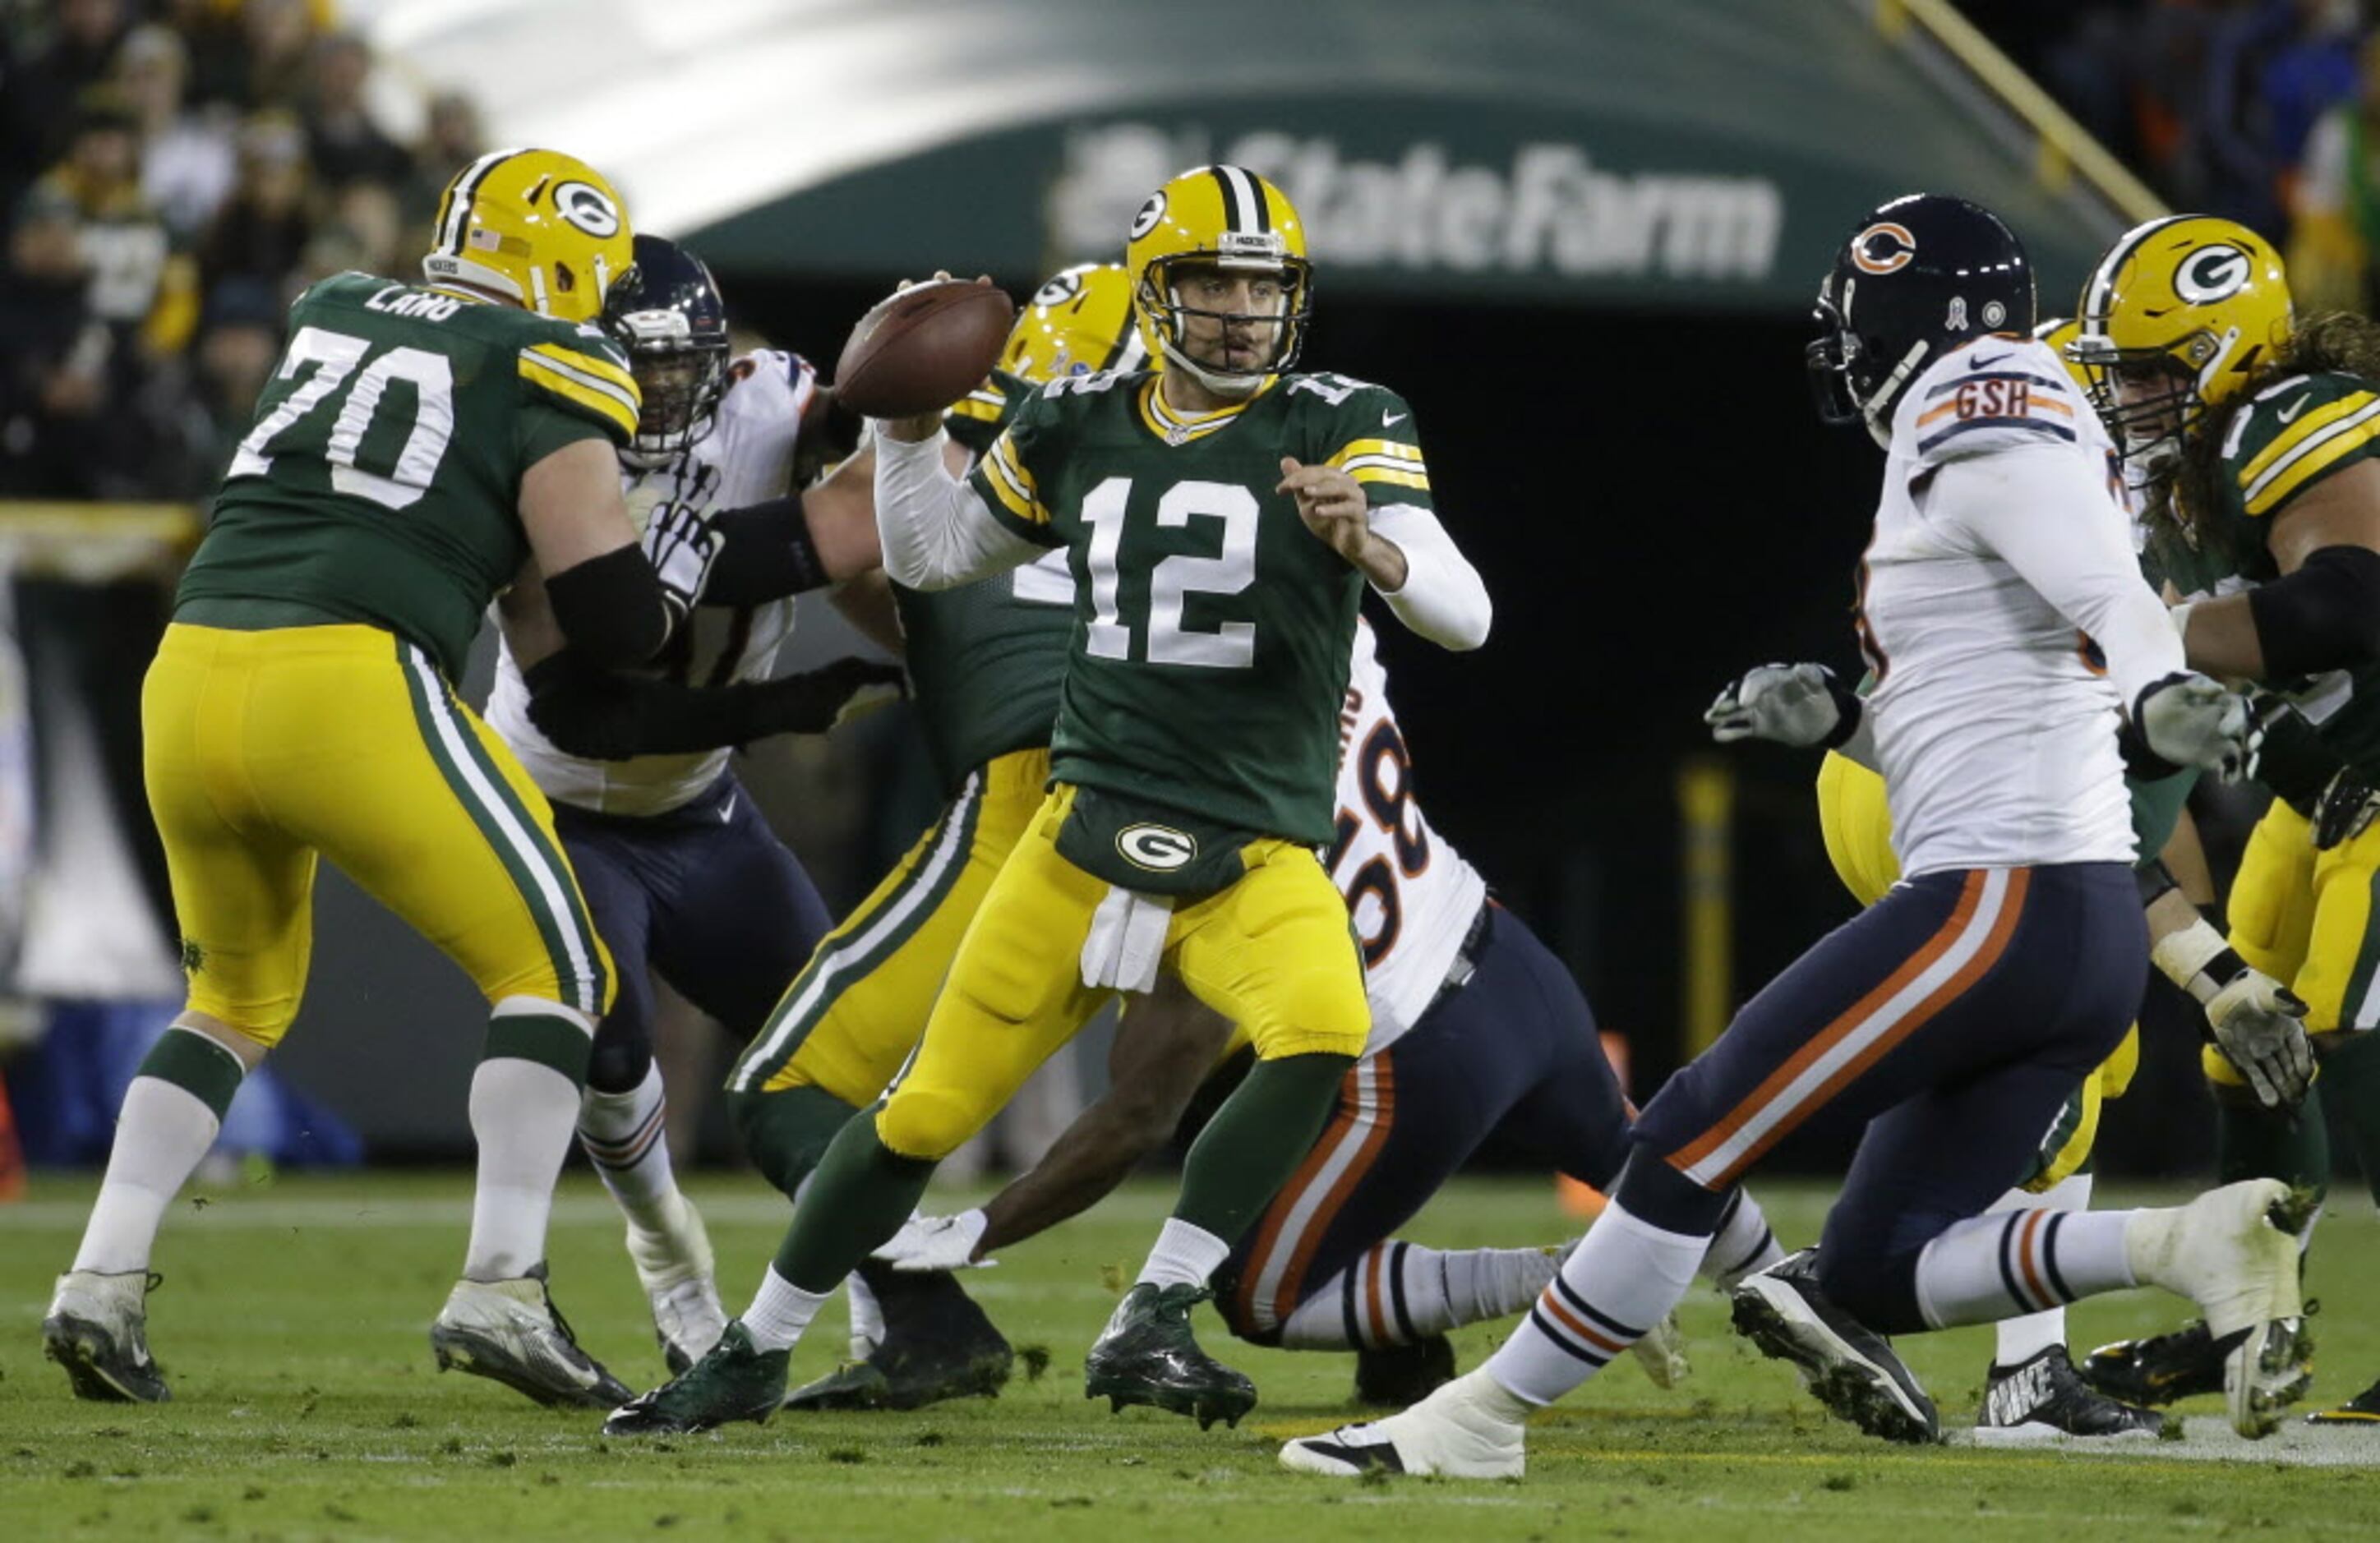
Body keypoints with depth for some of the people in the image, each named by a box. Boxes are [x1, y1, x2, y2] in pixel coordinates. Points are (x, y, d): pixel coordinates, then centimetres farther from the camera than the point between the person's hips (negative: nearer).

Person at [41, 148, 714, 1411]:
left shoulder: (329, 316, 22)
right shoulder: (553, 371, 5)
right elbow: (612, 616, -2)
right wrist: (687, 541, 19)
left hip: (191, 679, 6)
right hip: (347, 687, -6)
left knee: (239, 998, 27)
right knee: (555, 967, 9)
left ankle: (103, 1282, 12)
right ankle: (500, 1293, -4)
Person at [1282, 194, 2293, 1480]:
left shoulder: (1983, 432, -9)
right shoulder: (1978, 449, 21)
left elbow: (2110, 597, -25)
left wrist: (2165, 694, -45)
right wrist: (1836, 719, 18)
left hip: (1998, 904, -10)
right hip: (2090, 928, 10)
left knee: (1693, 1142, -2)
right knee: (1874, 1273, 8)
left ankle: (1476, 1421, 4)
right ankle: (2195, 1244, -7)